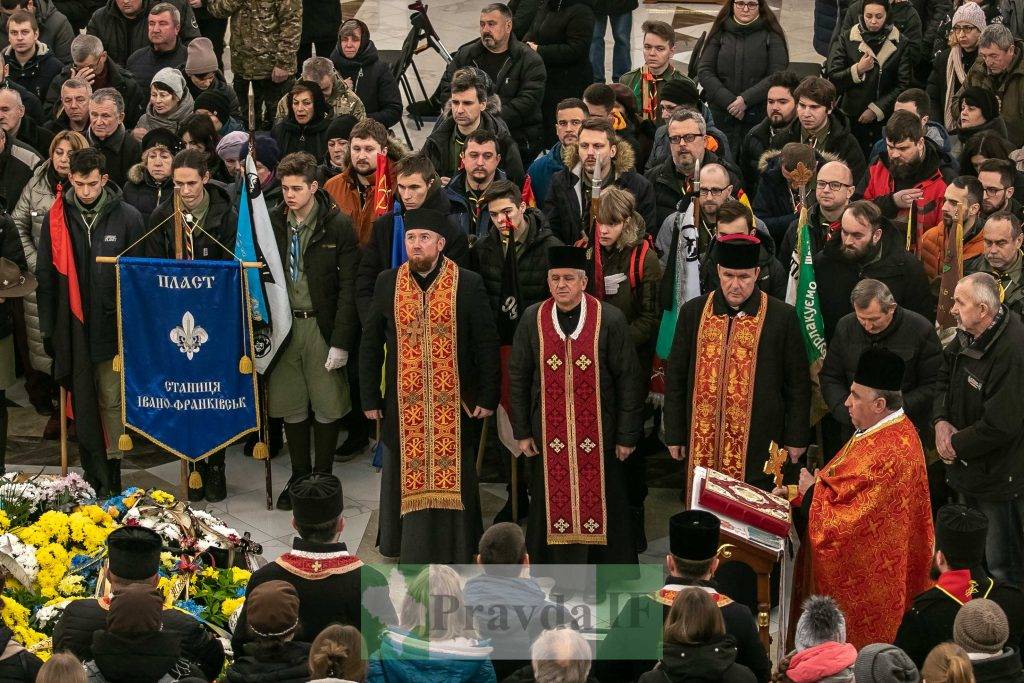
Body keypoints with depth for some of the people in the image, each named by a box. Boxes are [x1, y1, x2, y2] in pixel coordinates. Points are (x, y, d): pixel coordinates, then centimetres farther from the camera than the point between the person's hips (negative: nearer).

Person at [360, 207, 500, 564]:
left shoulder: (468, 284, -4)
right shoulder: (387, 283, 3)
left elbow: (487, 344, -2)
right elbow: (370, 344, 8)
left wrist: (488, 397, -5)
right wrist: (370, 398, 5)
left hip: (454, 405, -2)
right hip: (404, 404, 2)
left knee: (452, 478, 4)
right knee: (407, 477, 6)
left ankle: (456, 553, 13)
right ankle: (410, 548, 17)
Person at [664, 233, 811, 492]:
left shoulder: (782, 316, -3)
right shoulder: (693, 312, 4)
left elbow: (798, 383, 3)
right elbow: (675, 378, 9)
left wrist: (796, 439, 2)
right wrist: (675, 435, 7)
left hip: (758, 444, -2)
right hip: (702, 441, 2)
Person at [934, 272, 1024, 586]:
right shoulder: (968, 336, -2)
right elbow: (943, 376, 14)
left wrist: (957, 445, -15)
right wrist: (941, 421, -4)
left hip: (997, 478, -9)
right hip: (966, 468, 9)